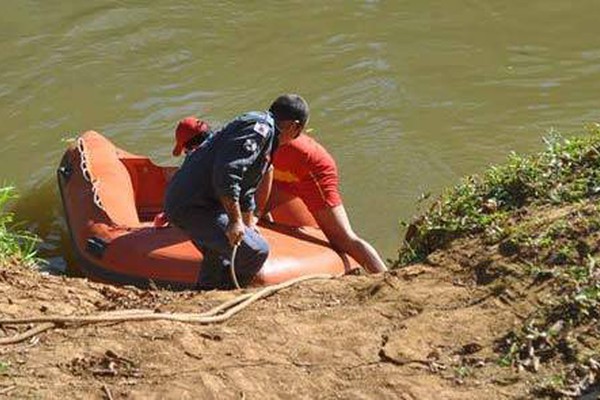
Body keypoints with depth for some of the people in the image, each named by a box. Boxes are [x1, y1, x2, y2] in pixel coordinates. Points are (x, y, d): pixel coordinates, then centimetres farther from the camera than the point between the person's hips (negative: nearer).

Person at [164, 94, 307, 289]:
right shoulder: (261, 127, -10)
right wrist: (235, 221, -21)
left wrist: (249, 225, 50)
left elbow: (245, 187, 38)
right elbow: (227, 171, -24)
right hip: (194, 206, -11)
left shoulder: (256, 125, 24)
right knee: (256, 250, -12)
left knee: (221, 253, 28)